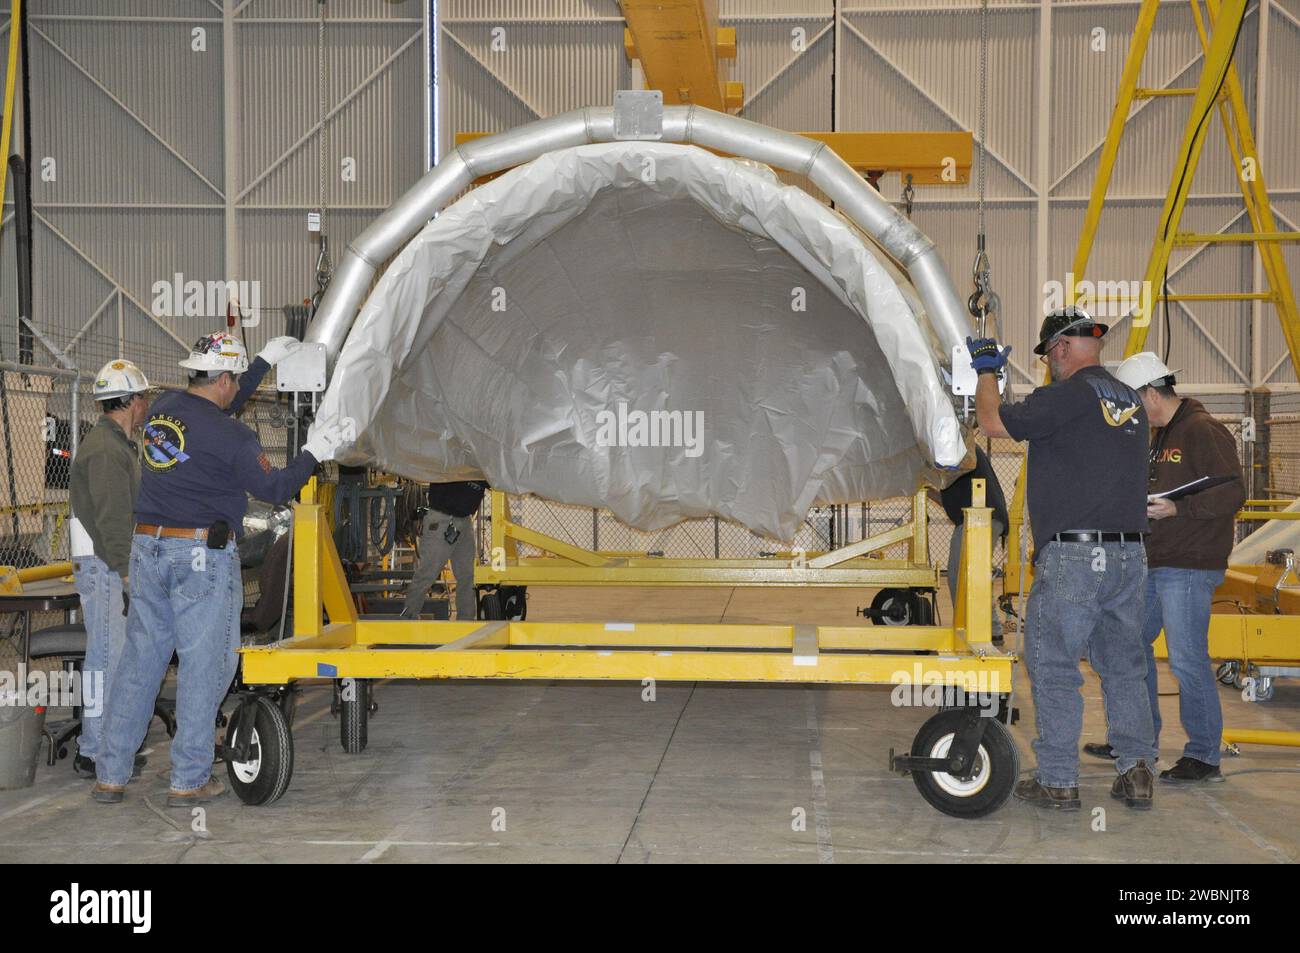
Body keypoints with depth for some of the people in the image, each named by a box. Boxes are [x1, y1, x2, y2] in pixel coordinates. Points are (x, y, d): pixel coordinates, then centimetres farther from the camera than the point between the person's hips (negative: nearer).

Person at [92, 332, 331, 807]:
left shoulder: (163, 408, 8)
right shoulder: (231, 437, -13)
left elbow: (215, 409, 27)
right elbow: (273, 488, -3)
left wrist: (265, 359, 33)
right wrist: (311, 455, 13)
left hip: (148, 548, 7)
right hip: (202, 555, -7)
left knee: (139, 661, 11)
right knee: (203, 665, 3)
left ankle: (110, 776, 15)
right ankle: (189, 780, 8)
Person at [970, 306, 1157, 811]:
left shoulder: (1070, 394, -11)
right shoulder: (1131, 401, 14)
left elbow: (994, 422, -9)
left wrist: (986, 372, 9)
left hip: (1073, 556, -7)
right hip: (1129, 553, 8)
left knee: (1053, 667, 1)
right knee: (1124, 666, 15)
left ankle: (1058, 781, 4)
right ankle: (1137, 773, 17)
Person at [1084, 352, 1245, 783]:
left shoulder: (1203, 431, -12)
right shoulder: (1159, 434, 17)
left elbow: (1234, 491, -19)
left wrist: (1177, 508, -25)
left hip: (1188, 568, -10)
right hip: (1153, 564, 10)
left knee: (1187, 660, -7)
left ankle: (1204, 757, 4)